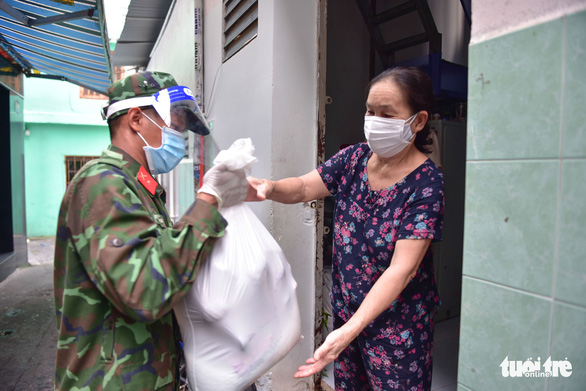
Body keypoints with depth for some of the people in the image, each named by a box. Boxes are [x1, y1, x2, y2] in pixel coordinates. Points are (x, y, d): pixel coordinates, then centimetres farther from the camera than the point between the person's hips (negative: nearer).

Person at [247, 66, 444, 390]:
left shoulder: (426, 183, -20)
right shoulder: (355, 158, -3)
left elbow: (402, 269, -26)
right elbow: (304, 188, -4)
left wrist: (351, 330, -34)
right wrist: (269, 188, -27)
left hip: (395, 325, -4)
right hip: (345, 312, 5)